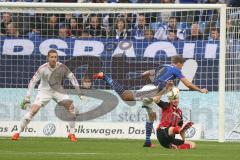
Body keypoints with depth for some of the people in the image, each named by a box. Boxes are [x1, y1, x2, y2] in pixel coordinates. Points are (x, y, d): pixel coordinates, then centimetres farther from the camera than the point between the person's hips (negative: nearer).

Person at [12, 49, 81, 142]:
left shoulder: (61, 67, -16)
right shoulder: (43, 69, -23)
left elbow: (72, 77, -2)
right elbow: (33, 82, -22)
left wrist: (79, 91, -7)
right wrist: (27, 98, -27)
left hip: (57, 91, 3)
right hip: (44, 91, -3)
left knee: (71, 106, -14)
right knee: (33, 110, -19)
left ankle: (72, 133, -1)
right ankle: (18, 133, -9)